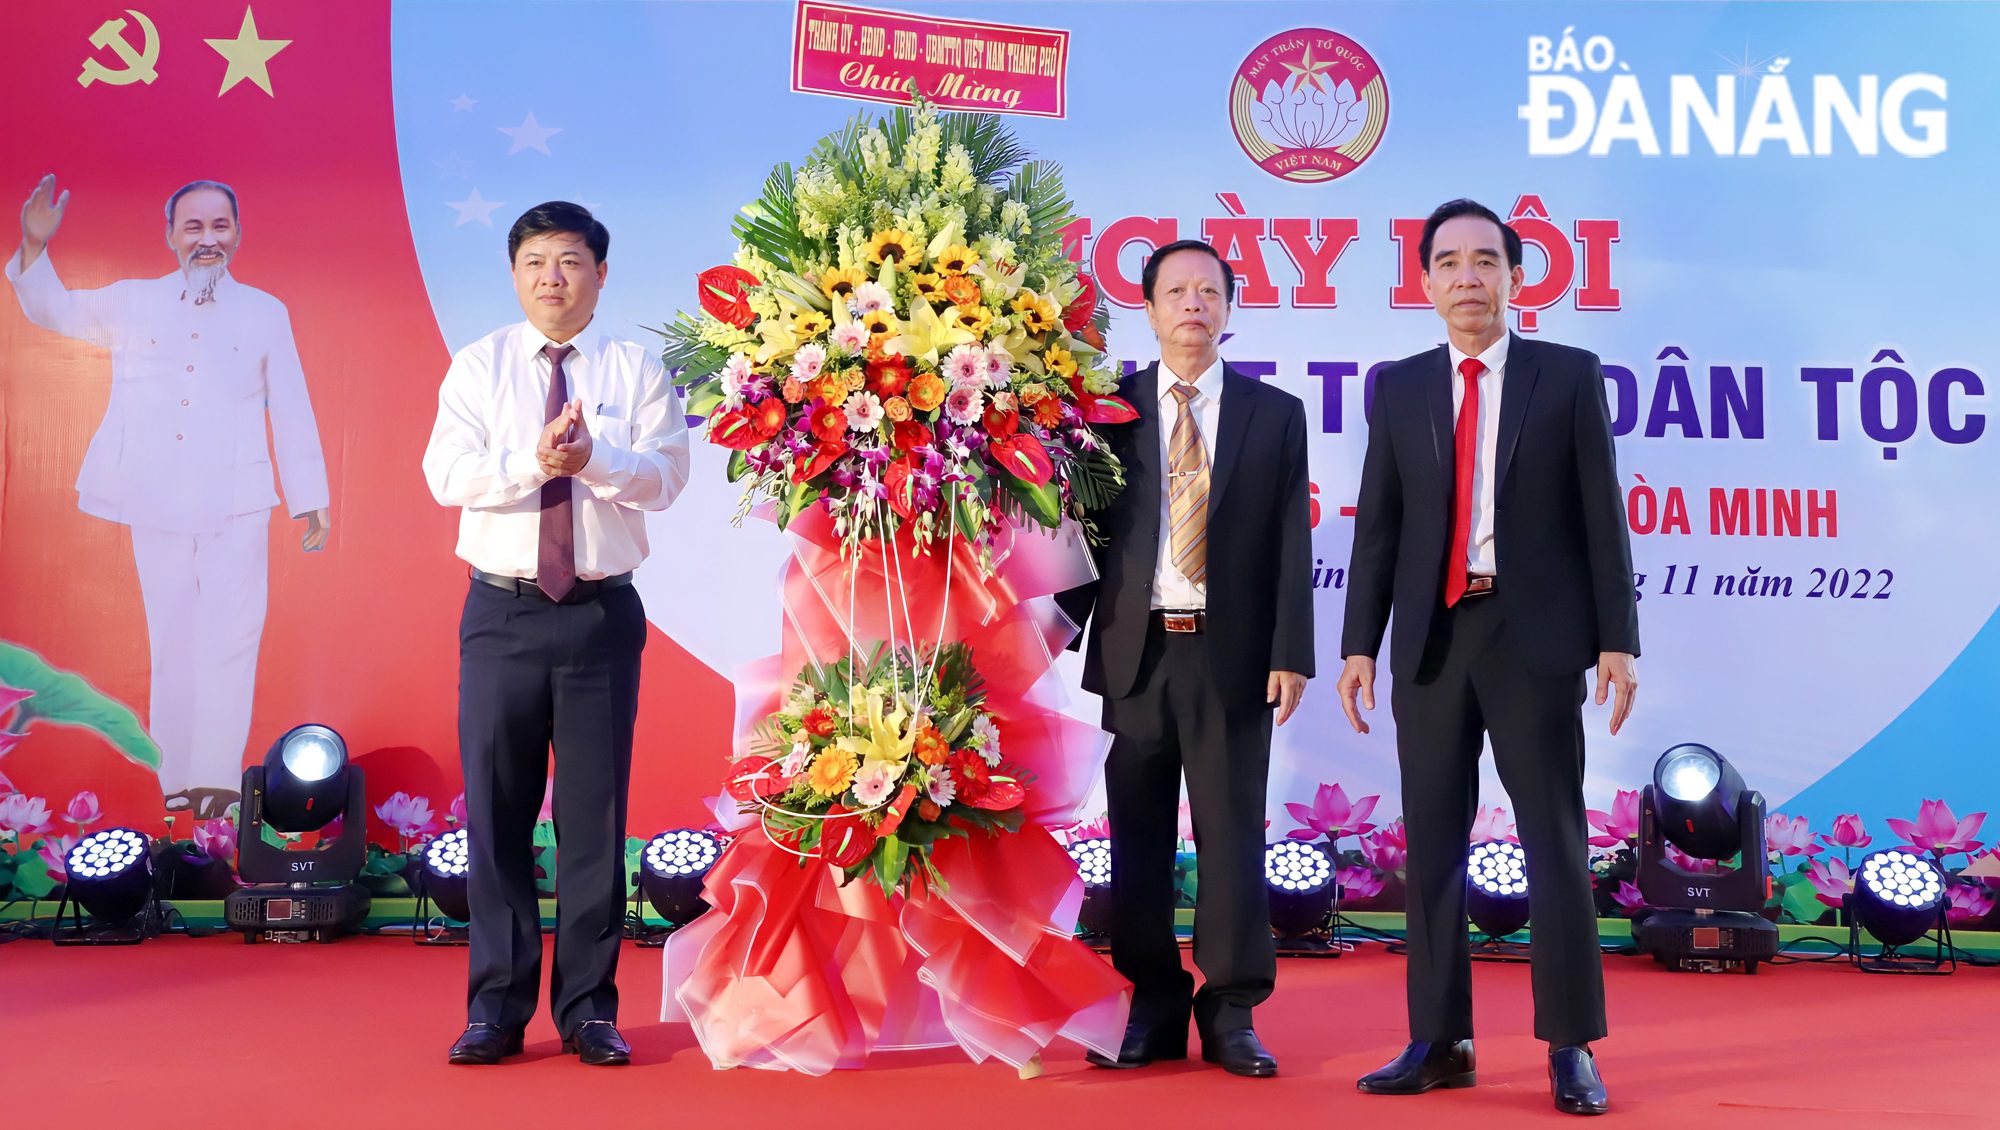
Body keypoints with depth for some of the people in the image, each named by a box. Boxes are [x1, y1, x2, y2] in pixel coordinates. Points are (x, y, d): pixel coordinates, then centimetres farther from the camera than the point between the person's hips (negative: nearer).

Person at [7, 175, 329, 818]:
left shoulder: (265, 313, 6)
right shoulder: (131, 303, 9)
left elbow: (291, 411, 8)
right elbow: (51, 310, 19)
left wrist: (312, 500, 7)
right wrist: (36, 246, 0)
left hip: (237, 509, -1)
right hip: (156, 506, 2)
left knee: (229, 644, -7)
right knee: (172, 643, 7)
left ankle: (215, 780, -2)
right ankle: (178, 778, 15)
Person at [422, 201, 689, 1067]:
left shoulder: (636, 372, 7)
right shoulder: (478, 367, 8)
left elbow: (665, 475, -6)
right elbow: (446, 474, -5)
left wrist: (593, 457, -24)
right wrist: (531, 460, -20)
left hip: (602, 612, 0)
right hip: (502, 612, 1)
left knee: (596, 814, 3)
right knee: (495, 810, 3)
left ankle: (589, 1007, 13)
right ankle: (497, 1008, 13)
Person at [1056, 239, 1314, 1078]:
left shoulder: (1275, 413, 7)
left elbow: (1292, 544, 3)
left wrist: (1291, 654, -4)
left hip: (1231, 653, -1)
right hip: (1134, 650, 1)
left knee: (1232, 831, 1)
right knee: (1138, 836, 4)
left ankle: (1230, 1013, 11)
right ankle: (1153, 1009, 14)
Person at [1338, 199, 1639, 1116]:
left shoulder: (1570, 377, 4)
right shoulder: (1398, 388, 10)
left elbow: (1601, 514, 1)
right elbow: (1377, 524, 9)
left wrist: (1617, 639, -5)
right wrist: (1359, 645, 3)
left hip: (1535, 635, -2)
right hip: (1433, 636, 3)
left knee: (1555, 841, 0)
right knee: (1431, 844, 5)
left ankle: (1570, 1048, 9)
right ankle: (1439, 1042, 14)